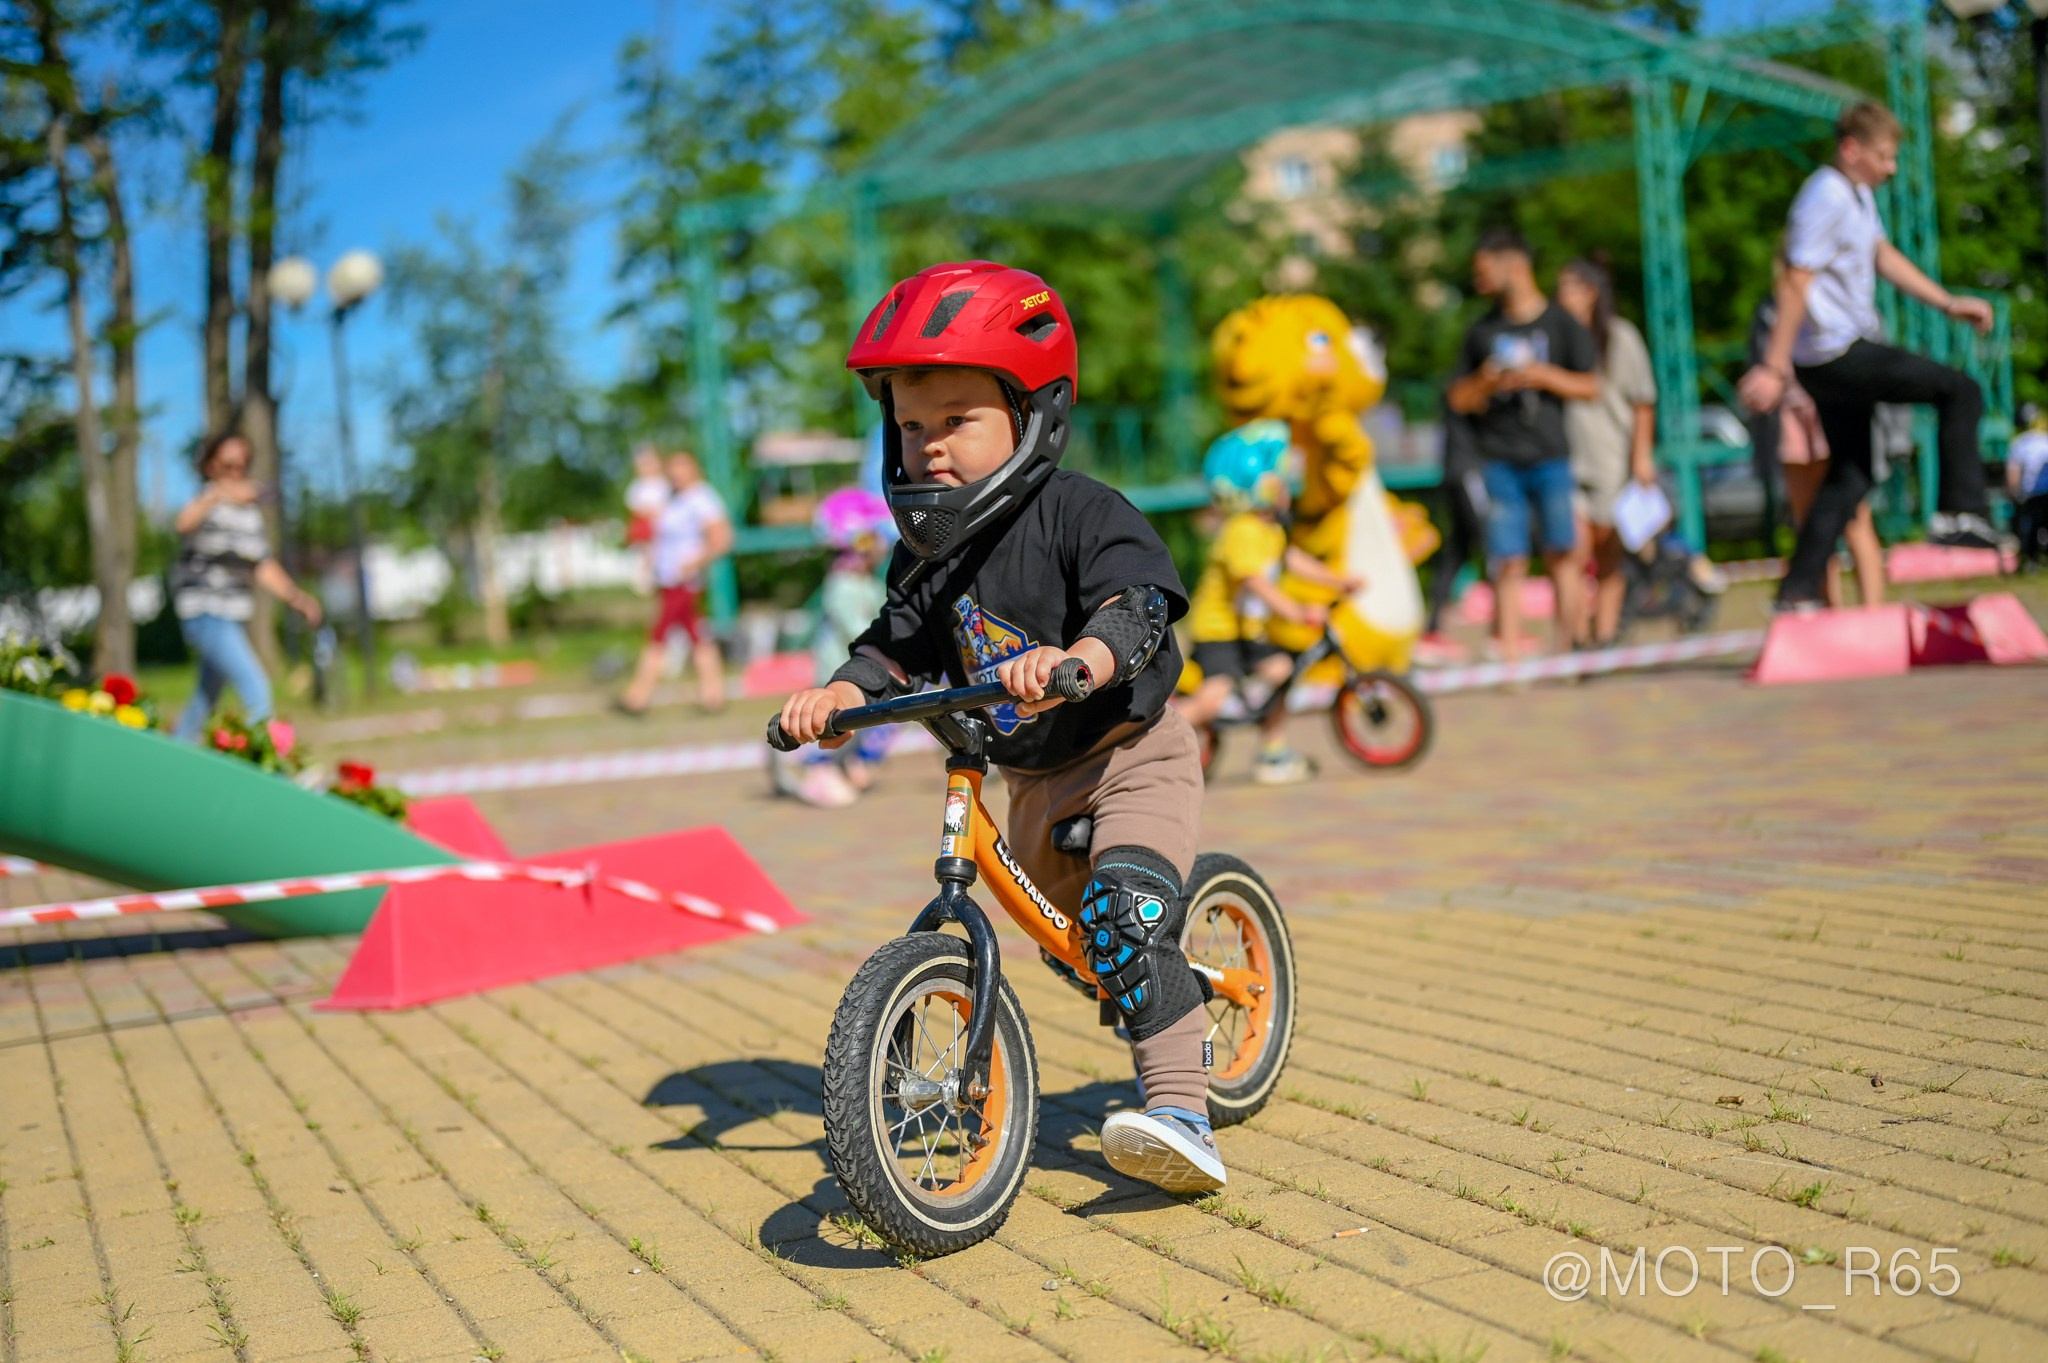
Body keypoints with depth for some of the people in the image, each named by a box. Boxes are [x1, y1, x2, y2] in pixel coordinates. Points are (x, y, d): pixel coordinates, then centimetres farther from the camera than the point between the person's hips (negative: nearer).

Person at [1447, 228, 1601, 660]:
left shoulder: (1562, 323, 6)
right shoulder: (1482, 331, 13)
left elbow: (1590, 387, 5)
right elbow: (1458, 399, 14)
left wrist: (1545, 376, -10)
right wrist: (1486, 382, -6)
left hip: (1550, 457, -1)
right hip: (1499, 461, 1)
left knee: (1562, 553, -3)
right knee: (1509, 561, -3)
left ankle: (1570, 645, 5)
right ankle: (1510, 653, -2)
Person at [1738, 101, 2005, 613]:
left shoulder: (1859, 196, 16)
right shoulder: (1826, 198, -15)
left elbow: (1884, 257, 26)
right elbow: (1796, 284, -20)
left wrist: (1949, 303, 21)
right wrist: (1774, 368, -22)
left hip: (1838, 358, 11)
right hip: (1836, 354, -11)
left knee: (1851, 472, 15)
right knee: (1961, 391, -6)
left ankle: (1798, 590, 15)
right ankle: (1961, 513, -3)